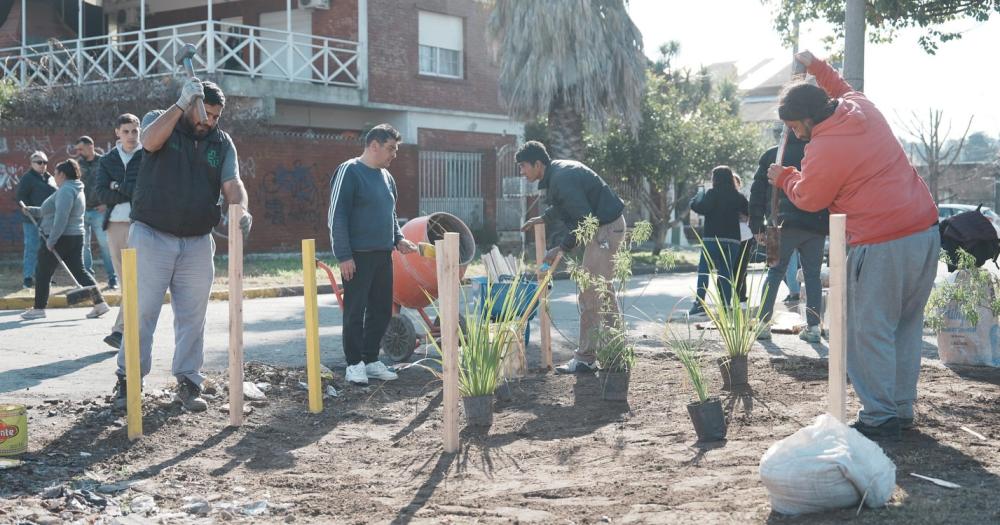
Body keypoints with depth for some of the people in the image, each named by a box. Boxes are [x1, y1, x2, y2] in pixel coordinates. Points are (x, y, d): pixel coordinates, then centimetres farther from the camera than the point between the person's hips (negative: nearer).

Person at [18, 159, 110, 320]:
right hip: (75, 237, 10)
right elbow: (50, 212, 27)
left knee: (42, 272, 3)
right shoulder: (74, 189, 19)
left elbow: (61, 218, -24)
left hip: (61, 239, -10)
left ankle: (39, 308, 11)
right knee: (79, 271, 7)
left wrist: (51, 240, -24)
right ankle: (99, 303, -2)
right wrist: (31, 210, 23)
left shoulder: (66, 190, -15)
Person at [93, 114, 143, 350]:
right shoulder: (107, 160, 14)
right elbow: (101, 194, 0)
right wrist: (132, 192, -9)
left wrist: (118, 187, -4)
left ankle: (120, 330, -13)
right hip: (115, 224, 4)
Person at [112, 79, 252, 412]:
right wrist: (181, 104, -26)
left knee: (192, 316, 6)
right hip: (151, 236, -3)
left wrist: (241, 209, -25)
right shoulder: (159, 121, 2)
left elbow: (232, 184, -4)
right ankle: (128, 380, 9)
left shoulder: (222, 143, 9)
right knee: (142, 311, -2)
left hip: (197, 243, 3)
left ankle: (188, 382, 15)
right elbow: (150, 141, -22)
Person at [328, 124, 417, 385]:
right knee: (355, 312, -1)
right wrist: (344, 256, -16)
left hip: (383, 256, 8)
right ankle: (354, 364, 7)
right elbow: (336, 216, -13)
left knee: (381, 310, 10)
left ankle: (371, 360, 20)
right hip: (358, 256, -8)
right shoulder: (349, 172, -10)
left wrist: (398, 239, 9)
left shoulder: (386, 176, 14)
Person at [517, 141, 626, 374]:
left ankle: (585, 358, -6)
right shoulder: (557, 173, 9)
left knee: (590, 294, -9)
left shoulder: (562, 179, -23)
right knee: (603, 290, 17)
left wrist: (562, 248, -19)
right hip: (601, 227, 11)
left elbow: (584, 219, -25)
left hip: (606, 229, -11)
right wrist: (542, 218, 25)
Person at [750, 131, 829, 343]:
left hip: (784, 224, 0)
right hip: (816, 227, 0)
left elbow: (758, 193, 6)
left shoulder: (771, 155, 8)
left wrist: (757, 226, 8)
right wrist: (830, 224, 7)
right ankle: (813, 327, 3)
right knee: (812, 274, 7)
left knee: (775, 272, 9)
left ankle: (763, 323, 2)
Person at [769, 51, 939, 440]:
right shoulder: (863, 108, 9)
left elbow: (807, 199, 4)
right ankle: (902, 409, 24)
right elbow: (845, 89, 36)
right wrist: (817, 68, 41)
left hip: (882, 246, -9)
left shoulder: (823, 151, -14)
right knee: (907, 326, 16)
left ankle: (880, 418, 3)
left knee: (871, 332, 0)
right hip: (926, 232, 9)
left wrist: (782, 177, 21)